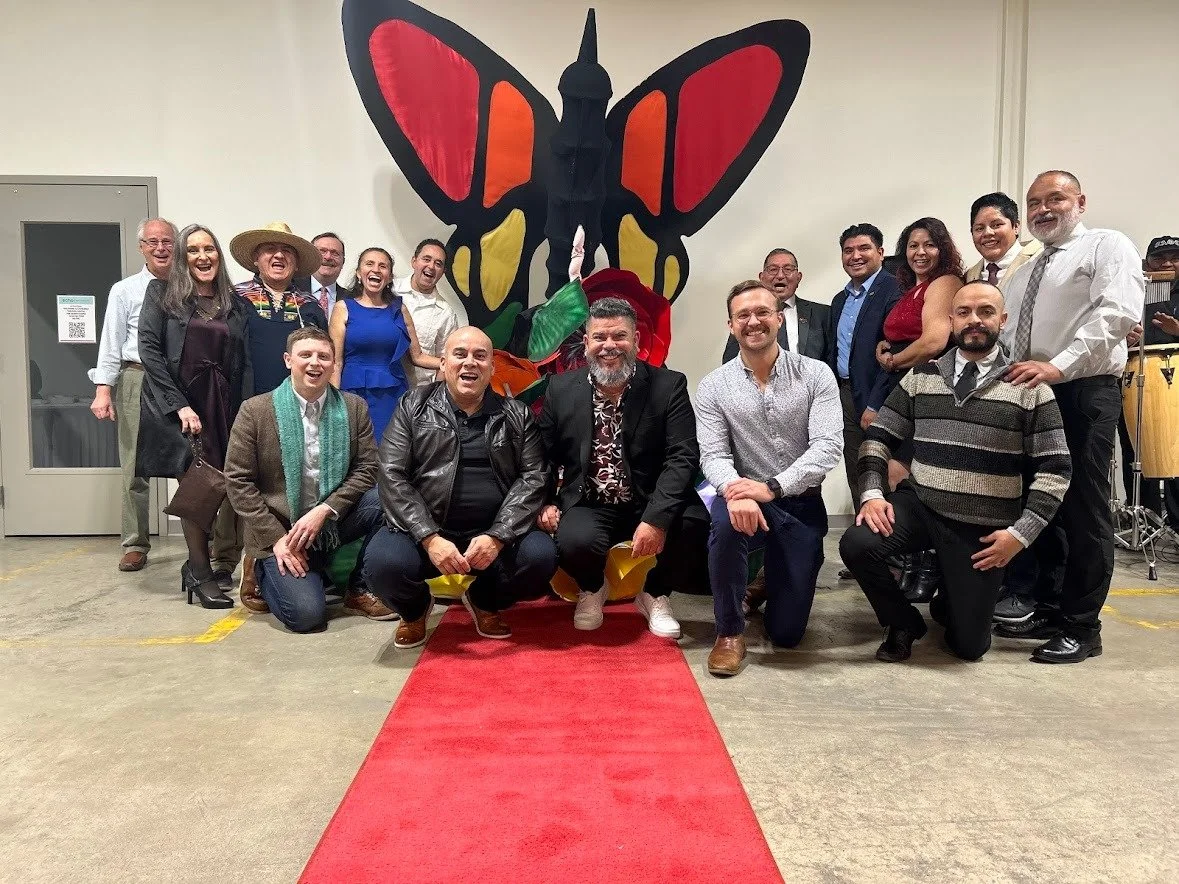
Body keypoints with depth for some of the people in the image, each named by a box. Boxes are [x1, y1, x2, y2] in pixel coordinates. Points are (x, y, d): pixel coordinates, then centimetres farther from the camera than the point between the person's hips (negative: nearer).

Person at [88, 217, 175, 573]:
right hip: (137, 380, 0)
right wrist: (103, 389, -5)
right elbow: (111, 344, 4)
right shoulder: (124, 291, 9)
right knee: (135, 467, 2)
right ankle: (136, 544, 12)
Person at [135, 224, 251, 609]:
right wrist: (180, 405, -12)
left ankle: (197, 566, 13)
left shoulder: (234, 303, 13)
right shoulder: (161, 293, 6)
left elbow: (244, 363, 9)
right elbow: (149, 350, -4)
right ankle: (200, 573, 6)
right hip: (176, 405, -3)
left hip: (224, 406, 3)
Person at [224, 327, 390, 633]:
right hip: (279, 529, -3)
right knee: (307, 614, -20)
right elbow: (237, 481, -6)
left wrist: (324, 511, -18)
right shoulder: (255, 411, -6)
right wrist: (276, 538, -13)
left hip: (335, 522, 3)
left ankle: (359, 589, -4)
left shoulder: (354, 408, 1)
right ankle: (266, 569, 16)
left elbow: (367, 468, -4)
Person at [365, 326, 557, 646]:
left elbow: (534, 477, -1)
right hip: (423, 532, -1)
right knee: (383, 563, -30)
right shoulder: (413, 407, 4)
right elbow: (391, 476, -4)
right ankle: (415, 608, 10)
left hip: (495, 534, 1)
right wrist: (430, 538, -17)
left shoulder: (517, 415, 7)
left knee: (541, 555, -25)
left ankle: (484, 602, 11)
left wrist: (496, 537, -16)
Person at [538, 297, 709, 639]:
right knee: (577, 540, -32)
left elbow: (683, 457, -13)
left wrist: (656, 518, -25)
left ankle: (654, 594, 6)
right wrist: (544, 503, -6)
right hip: (588, 508, 1)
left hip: (649, 506, 0)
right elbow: (543, 456, 11)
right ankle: (591, 589, 10)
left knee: (692, 522, -30)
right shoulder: (561, 389, 3)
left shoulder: (669, 386, -5)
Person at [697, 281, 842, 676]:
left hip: (801, 504, 0)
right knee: (726, 522, -38)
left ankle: (773, 579, 39)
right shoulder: (713, 386, -3)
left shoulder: (816, 375, -6)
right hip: (745, 498, 0)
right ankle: (730, 632, -13)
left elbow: (828, 446, -15)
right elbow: (713, 456, -10)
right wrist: (735, 490, -34)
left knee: (787, 631, 1)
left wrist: (771, 487, -29)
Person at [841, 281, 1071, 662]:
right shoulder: (922, 377, 3)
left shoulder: (1029, 387, -4)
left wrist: (1020, 533, -12)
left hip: (984, 529, -1)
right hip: (918, 506, 2)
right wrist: (873, 493, -12)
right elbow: (878, 438, 4)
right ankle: (903, 623, 3)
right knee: (856, 544, -28)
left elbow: (1055, 469, -5)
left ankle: (950, 603, 41)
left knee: (968, 645, 1)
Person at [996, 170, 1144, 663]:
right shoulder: (1025, 272, 22)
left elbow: (1118, 312, -16)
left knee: (1083, 511, -3)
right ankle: (1049, 609, 22)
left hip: (1085, 394, -7)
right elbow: (1005, 335, 22)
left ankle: (1083, 627, 6)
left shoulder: (1109, 246, 1)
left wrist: (1058, 365, -26)